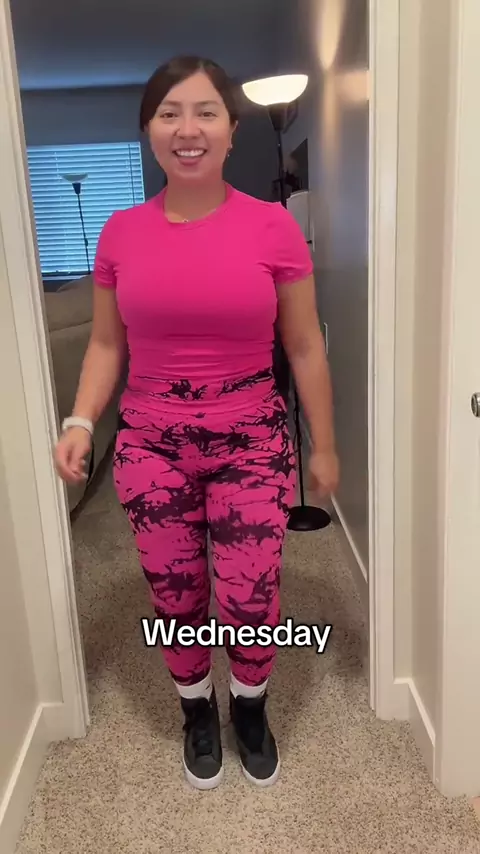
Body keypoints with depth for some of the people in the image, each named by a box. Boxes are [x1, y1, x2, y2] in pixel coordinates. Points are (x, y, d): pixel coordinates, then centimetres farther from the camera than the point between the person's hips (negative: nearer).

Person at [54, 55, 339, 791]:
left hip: (253, 443, -1)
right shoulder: (120, 233, -1)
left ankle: (250, 709, 40)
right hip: (151, 447, 2)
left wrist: (324, 445, 2)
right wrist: (81, 421, -8)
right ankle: (198, 711, 44)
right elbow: (106, 344, 6)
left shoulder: (274, 227, -7)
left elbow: (304, 347, -1)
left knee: (251, 596, 7)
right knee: (175, 595, 14)